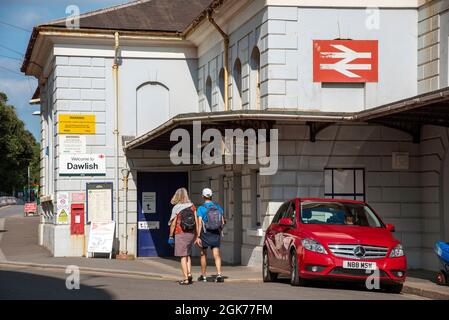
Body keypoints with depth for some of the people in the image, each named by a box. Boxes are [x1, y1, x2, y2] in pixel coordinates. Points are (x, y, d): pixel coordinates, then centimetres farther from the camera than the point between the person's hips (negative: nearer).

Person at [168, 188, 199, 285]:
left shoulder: (176, 208, -8)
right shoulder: (192, 206, 2)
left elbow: (173, 224, -8)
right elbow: (196, 221, 2)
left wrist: (171, 236, -1)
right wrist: (197, 234, 8)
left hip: (180, 233, -4)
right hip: (191, 233, 4)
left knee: (183, 256, 0)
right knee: (188, 255, 20)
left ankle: (186, 279, -2)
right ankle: (189, 274, 7)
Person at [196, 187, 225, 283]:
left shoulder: (201, 208, -9)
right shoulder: (218, 207, 3)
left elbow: (199, 223, -16)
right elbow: (222, 222, 5)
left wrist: (198, 237, -17)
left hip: (205, 234, -2)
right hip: (216, 234, 2)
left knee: (203, 255, 14)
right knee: (216, 255, -2)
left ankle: (203, 276, 25)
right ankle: (219, 274, -20)